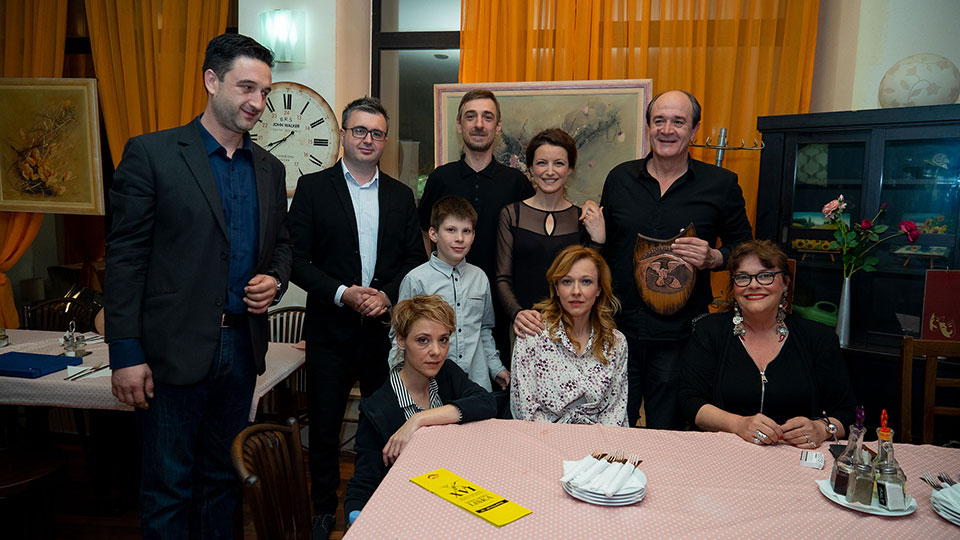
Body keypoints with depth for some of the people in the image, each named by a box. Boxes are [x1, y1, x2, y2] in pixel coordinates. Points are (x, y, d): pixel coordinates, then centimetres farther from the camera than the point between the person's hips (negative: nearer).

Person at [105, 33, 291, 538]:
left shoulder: (269, 168, 10)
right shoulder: (150, 153, -6)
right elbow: (125, 257, -9)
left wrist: (275, 280, -4)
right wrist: (126, 354, -12)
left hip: (241, 345, 5)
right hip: (174, 350, -5)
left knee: (224, 478, 19)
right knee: (168, 488, 8)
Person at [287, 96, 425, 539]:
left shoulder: (401, 195, 10)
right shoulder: (313, 187, 1)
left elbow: (415, 257, 8)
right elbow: (296, 259, -5)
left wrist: (388, 294, -9)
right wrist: (342, 293, -16)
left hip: (386, 328, 2)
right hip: (330, 330, -2)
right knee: (324, 427, 9)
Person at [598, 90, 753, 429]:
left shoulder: (721, 185, 1)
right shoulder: (620, 178, 7)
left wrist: (713, 258, -12)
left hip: (678, 336, -1)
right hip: (619, 329, 2)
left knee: (667, 433, 10)